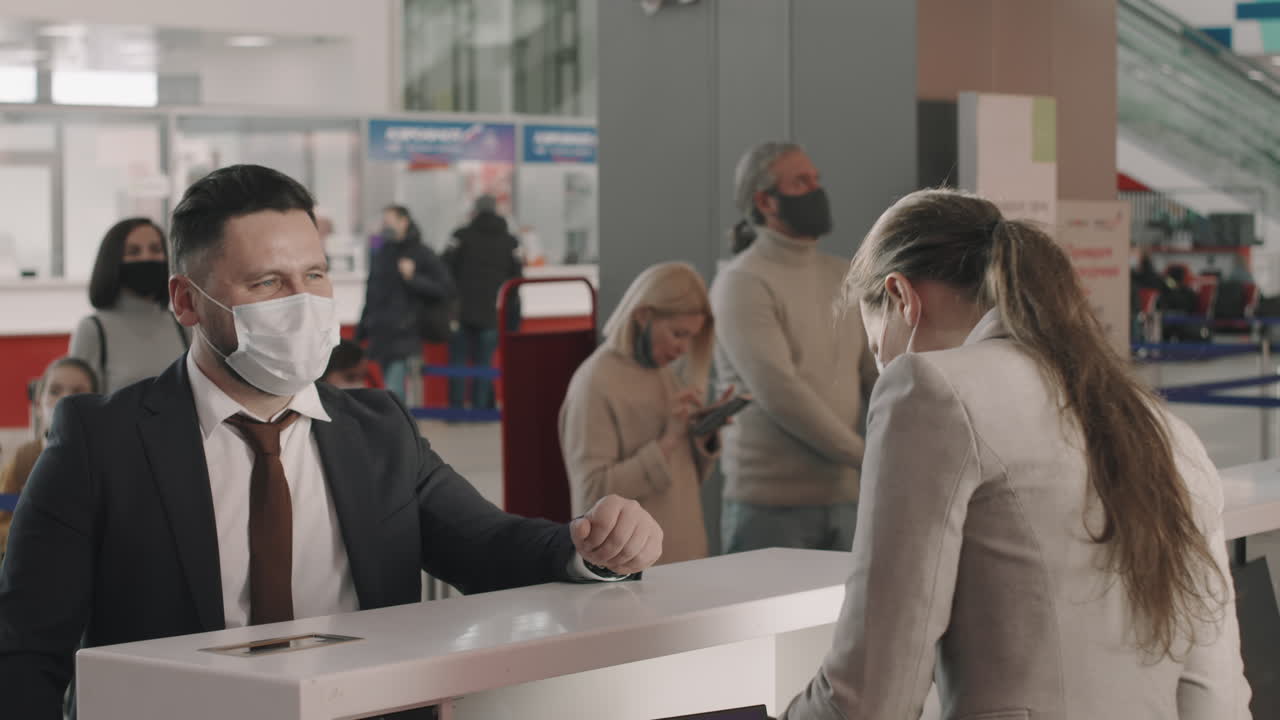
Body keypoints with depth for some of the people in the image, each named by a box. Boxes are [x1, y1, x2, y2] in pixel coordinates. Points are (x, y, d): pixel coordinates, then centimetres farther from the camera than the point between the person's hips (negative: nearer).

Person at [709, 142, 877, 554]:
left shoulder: (841, 277, 13)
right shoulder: (743, 284, -11)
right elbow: (781, 394, -19)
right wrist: (865, 455, -15)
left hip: (842, 499, 7)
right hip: (770, 506, -7)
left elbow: (877, 374, 11)